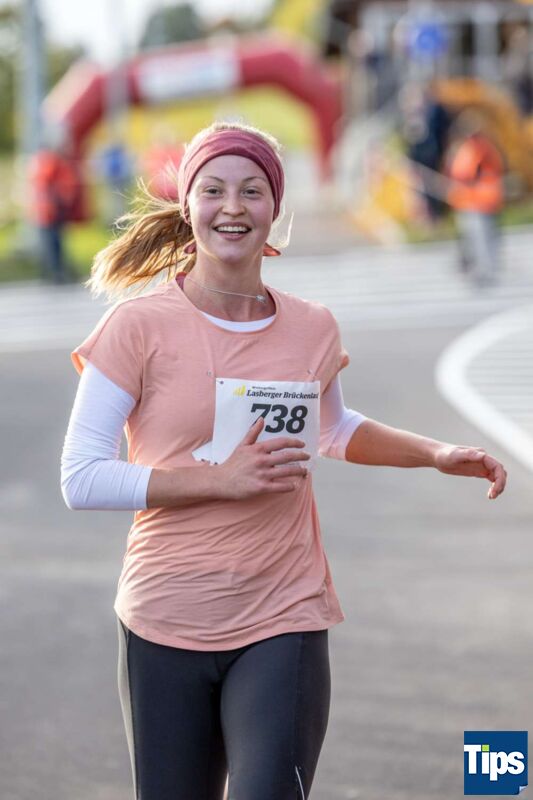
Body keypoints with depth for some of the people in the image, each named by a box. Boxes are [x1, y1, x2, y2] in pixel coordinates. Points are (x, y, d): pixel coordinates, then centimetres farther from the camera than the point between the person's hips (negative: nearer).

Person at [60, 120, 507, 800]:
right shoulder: (141, 324, -7)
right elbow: (81, 479, -11)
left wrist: (437, 454, 16)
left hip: (284, 624, 2)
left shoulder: (313, 331, 6)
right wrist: (224, 478, -15)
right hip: (167, 625, -2)